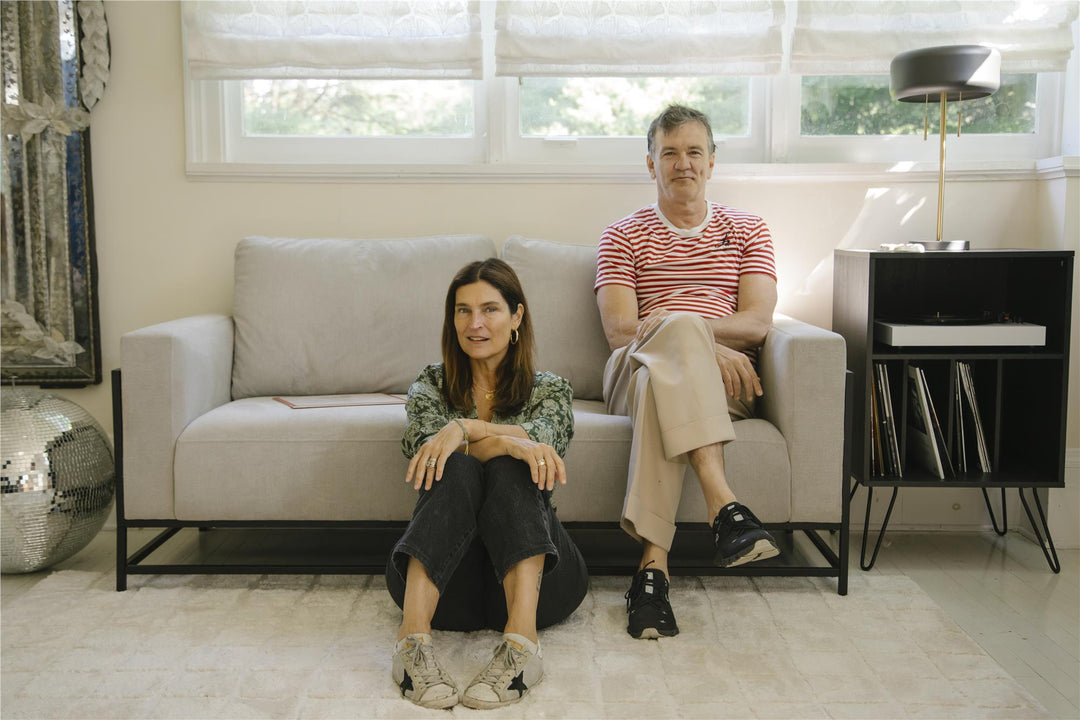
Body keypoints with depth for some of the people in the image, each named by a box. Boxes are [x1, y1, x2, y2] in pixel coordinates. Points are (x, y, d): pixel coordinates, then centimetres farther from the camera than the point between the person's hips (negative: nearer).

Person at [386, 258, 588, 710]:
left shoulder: (549, 391, 16)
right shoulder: (431, 384, 18)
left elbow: (541, 439, -8)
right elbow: (422, 445, -6)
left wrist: (464, 428, -25)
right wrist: (506, 441, -24)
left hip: (533, 575, 0)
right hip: (439, 580, 0)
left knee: (508, 468, -28)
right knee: (455, 467, -29)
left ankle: (522, 634, -47)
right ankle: (414, 635, -46)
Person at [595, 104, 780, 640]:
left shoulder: (746, 230, 21)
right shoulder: (622, 237, 18)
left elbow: (758, 323, 3)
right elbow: (620, 332, 0)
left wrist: (674, 326, -15)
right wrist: (702, 346, -18)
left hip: (725, 379, 1)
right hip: (634, 372, -1)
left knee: (663, 386, -37)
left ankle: (653, 562, -46)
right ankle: (723, 505, -49)